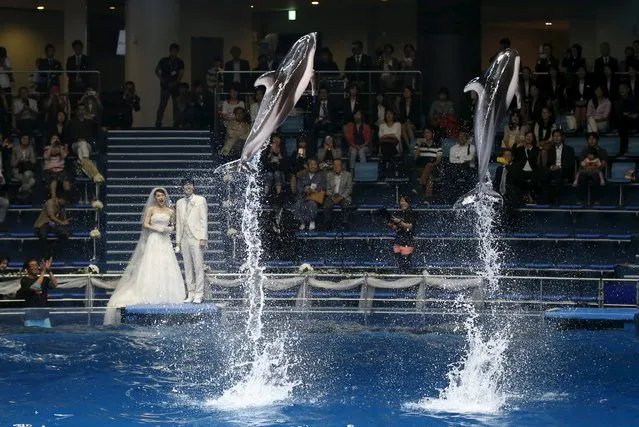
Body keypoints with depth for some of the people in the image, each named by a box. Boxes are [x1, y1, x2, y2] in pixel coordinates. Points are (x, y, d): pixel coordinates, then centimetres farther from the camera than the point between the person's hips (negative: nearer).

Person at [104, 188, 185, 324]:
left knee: (167, 269, -2)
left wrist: (170, 229, 0)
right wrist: (158, 229, -14)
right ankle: (151, 296, -12)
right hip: (153, 241, -4)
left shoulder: (170, 211, 12)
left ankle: (166, 296, 0)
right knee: (151, 269, -9)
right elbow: (145, 224, -3)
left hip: (165, 242, 4)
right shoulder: (151, 209, 3)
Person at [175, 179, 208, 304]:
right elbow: (178, 223, 16)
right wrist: (178, 241, 10)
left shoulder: (200, 200, 4)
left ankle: (198, 295, -5)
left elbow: (204, 220, -1)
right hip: (184, 240, 4)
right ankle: (190, 294, 7)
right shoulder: (179, 203, 16)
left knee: (198, 267, -7)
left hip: (196, 238, -4)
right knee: (188, 268, 5)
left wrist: (203, 238, -9)